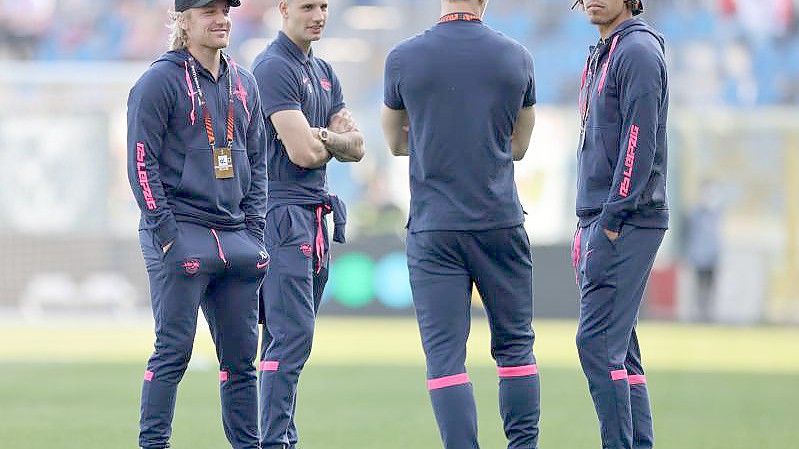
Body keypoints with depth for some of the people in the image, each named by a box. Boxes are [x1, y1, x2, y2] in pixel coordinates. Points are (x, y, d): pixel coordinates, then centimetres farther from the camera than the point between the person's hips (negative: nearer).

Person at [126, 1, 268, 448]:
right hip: (181, 233, -6)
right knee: (173, 351, -8)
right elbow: (143, 163, -8)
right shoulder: (161, 80, -4)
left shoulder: (244, 83, 15)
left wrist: (254, 232, 9)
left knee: (242, 354, 6)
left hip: (236, 238, 6)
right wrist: (167, 237, -14)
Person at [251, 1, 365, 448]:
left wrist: (324, 137, -9)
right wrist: (335, 144, 4)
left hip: (317, 215, 9)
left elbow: (356, 146, 12)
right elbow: (303, 152, -18)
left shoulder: (323, 72, 18)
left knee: (294, 335, 9)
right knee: (292, 333, -14)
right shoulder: (274, 67, -10)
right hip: (283, 213, -9)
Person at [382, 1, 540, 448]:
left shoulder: (404, 58, -2)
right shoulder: (517, 58, 2)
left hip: (433, 227, -1)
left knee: (445, 354, -1)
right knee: (515, 344, 12)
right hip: (501, 225, 1)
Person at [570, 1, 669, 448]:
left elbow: (639, 142, -18)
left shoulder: (638, 51, -10)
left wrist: (612, 219, -20)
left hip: (628, 222, -10)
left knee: (598, 341, -14)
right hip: (601, 220, 10)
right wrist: (588, 226, 17)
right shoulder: (601, 57, 20)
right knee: (619, 346, 9)